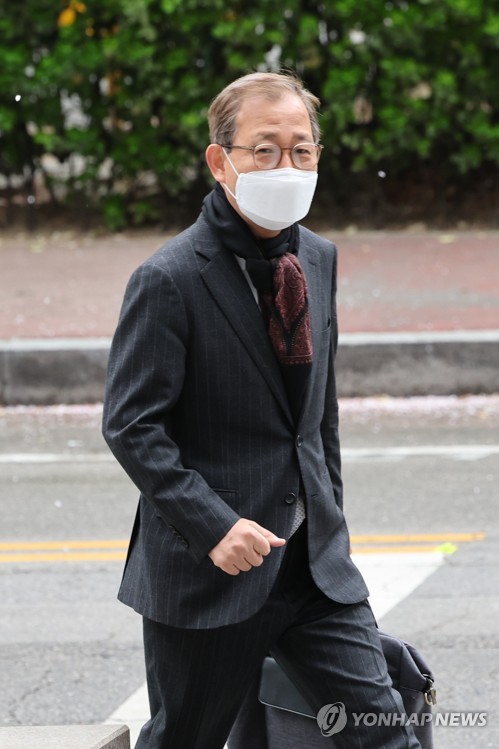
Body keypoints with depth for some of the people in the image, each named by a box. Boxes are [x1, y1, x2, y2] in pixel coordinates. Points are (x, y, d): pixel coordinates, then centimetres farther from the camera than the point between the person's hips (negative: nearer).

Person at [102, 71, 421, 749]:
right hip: (208, 568, -6)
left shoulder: (319, 260, 8)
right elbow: (131, 427, -15)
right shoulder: (169, 281, -14)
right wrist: (213, 526, -23)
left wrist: (330, 521, 16)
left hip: (314, 563, 6)